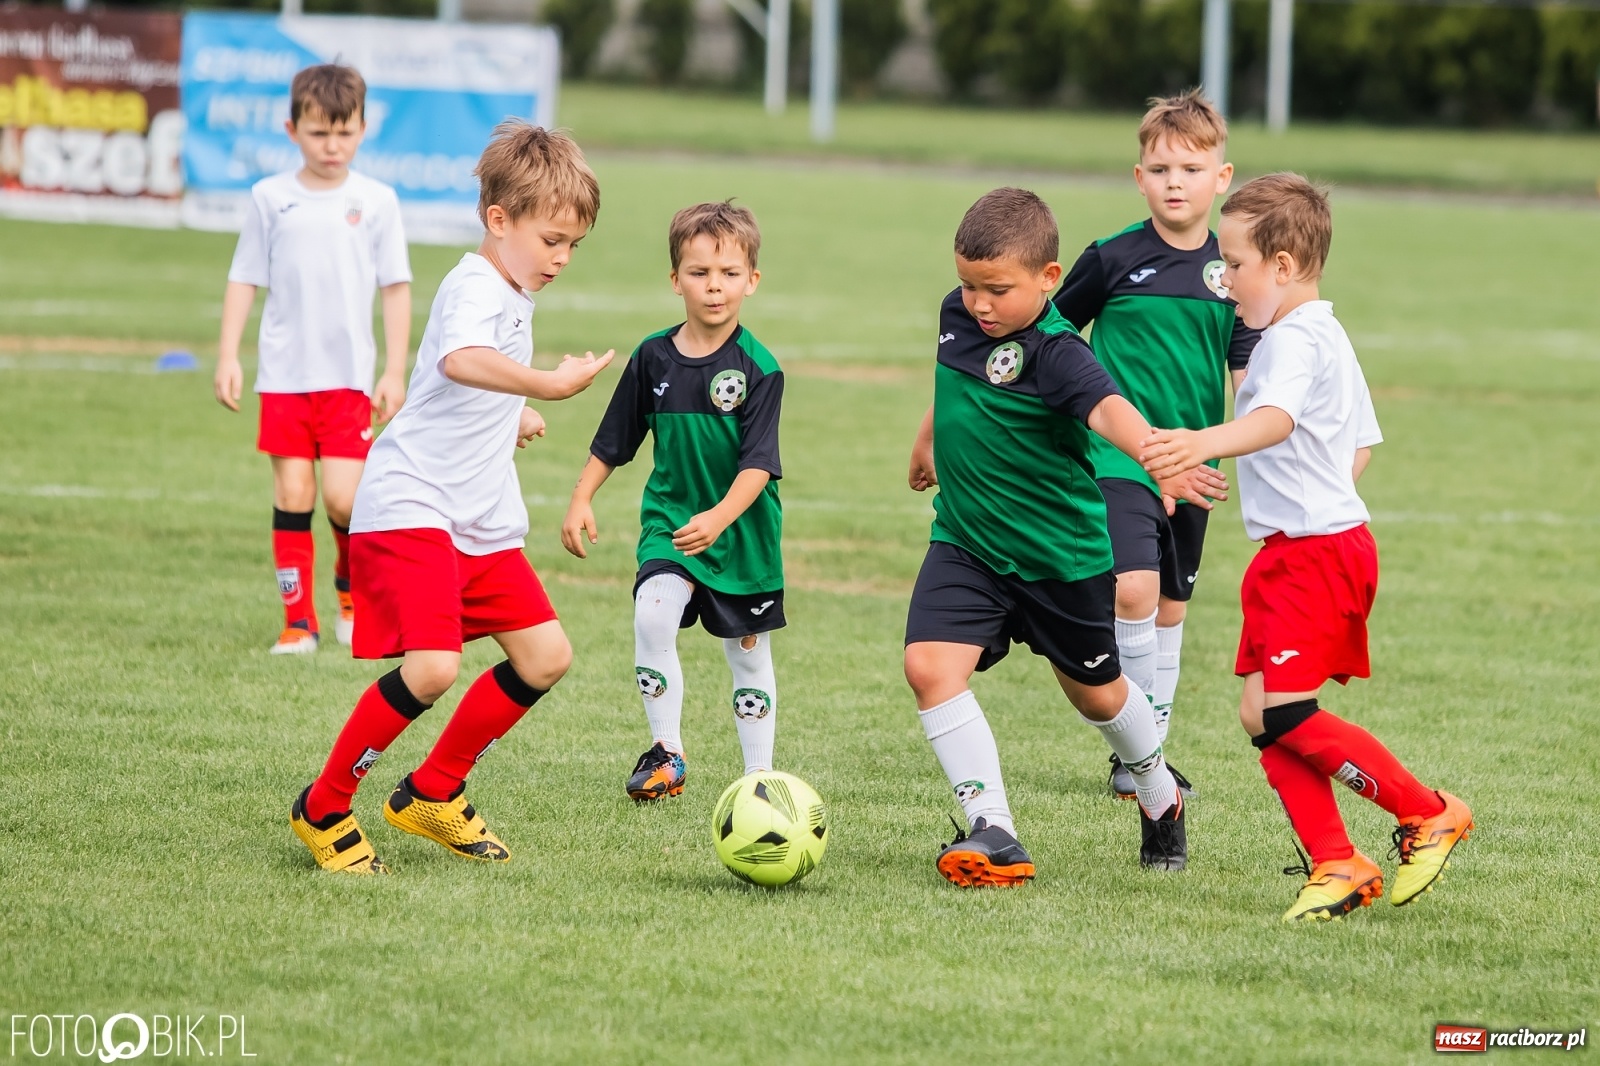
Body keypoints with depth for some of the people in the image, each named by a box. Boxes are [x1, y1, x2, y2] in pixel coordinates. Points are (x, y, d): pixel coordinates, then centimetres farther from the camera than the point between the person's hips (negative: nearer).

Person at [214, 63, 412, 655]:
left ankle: (352, 589, 20)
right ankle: (298, 618, 6)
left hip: (350, 377, -1)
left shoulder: (376, 201, 2)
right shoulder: (271, 198, 3)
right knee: (292, 493, -2)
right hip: (284, 374, 1)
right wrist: (227, 357, 1)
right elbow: (244, 280, 7)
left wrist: (395, 371, 1)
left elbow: (396, 288, 5)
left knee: (343, 497, -8)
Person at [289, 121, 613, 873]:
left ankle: (432, 793, 20)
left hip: (481, 522, 10)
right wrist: (546, 386, -50)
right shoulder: (475, 288, -17)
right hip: (408, 508, -10)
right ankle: (322, 809, -3)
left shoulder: (513, 295, 15)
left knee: (545, 656, 6)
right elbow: (461, 360, -42)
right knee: (432, 666, -23)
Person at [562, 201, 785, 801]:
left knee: (748, 653, 9)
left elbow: (759, 464, -19)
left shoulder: (758, 368, -13)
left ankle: (760, 777, 21)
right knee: (653, 614, -22)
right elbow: (612, 443, 10)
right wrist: (581, 501, 4)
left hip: (743, 531, -2)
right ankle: (666, 753, -10)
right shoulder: (653, 357, -2)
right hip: (669, 520, 2)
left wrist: (720, 517, -33)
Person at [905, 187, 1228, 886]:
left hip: (1060, 557, -5)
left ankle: (1161, 797, 45)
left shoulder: (1055, 352, -26)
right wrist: (928, 441, 37)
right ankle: (993, 834, -14)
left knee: (1093, 690, 15)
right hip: (966, 543, 5)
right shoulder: (959, 315, -4)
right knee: (929, 665, -17)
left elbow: (1107, 408, -46)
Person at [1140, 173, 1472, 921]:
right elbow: (1363, 445, 29)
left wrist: (1204, 444, -55)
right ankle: (1335, 863, 6)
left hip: (1316, 551, -11)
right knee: (1261, 715, 5)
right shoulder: (1329, 338, 19)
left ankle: (1428, 814, -1)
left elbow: (1276, 418, -38)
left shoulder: (1295, 340, -16)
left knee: (1285, 714, -15)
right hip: (1294, 551, 11)